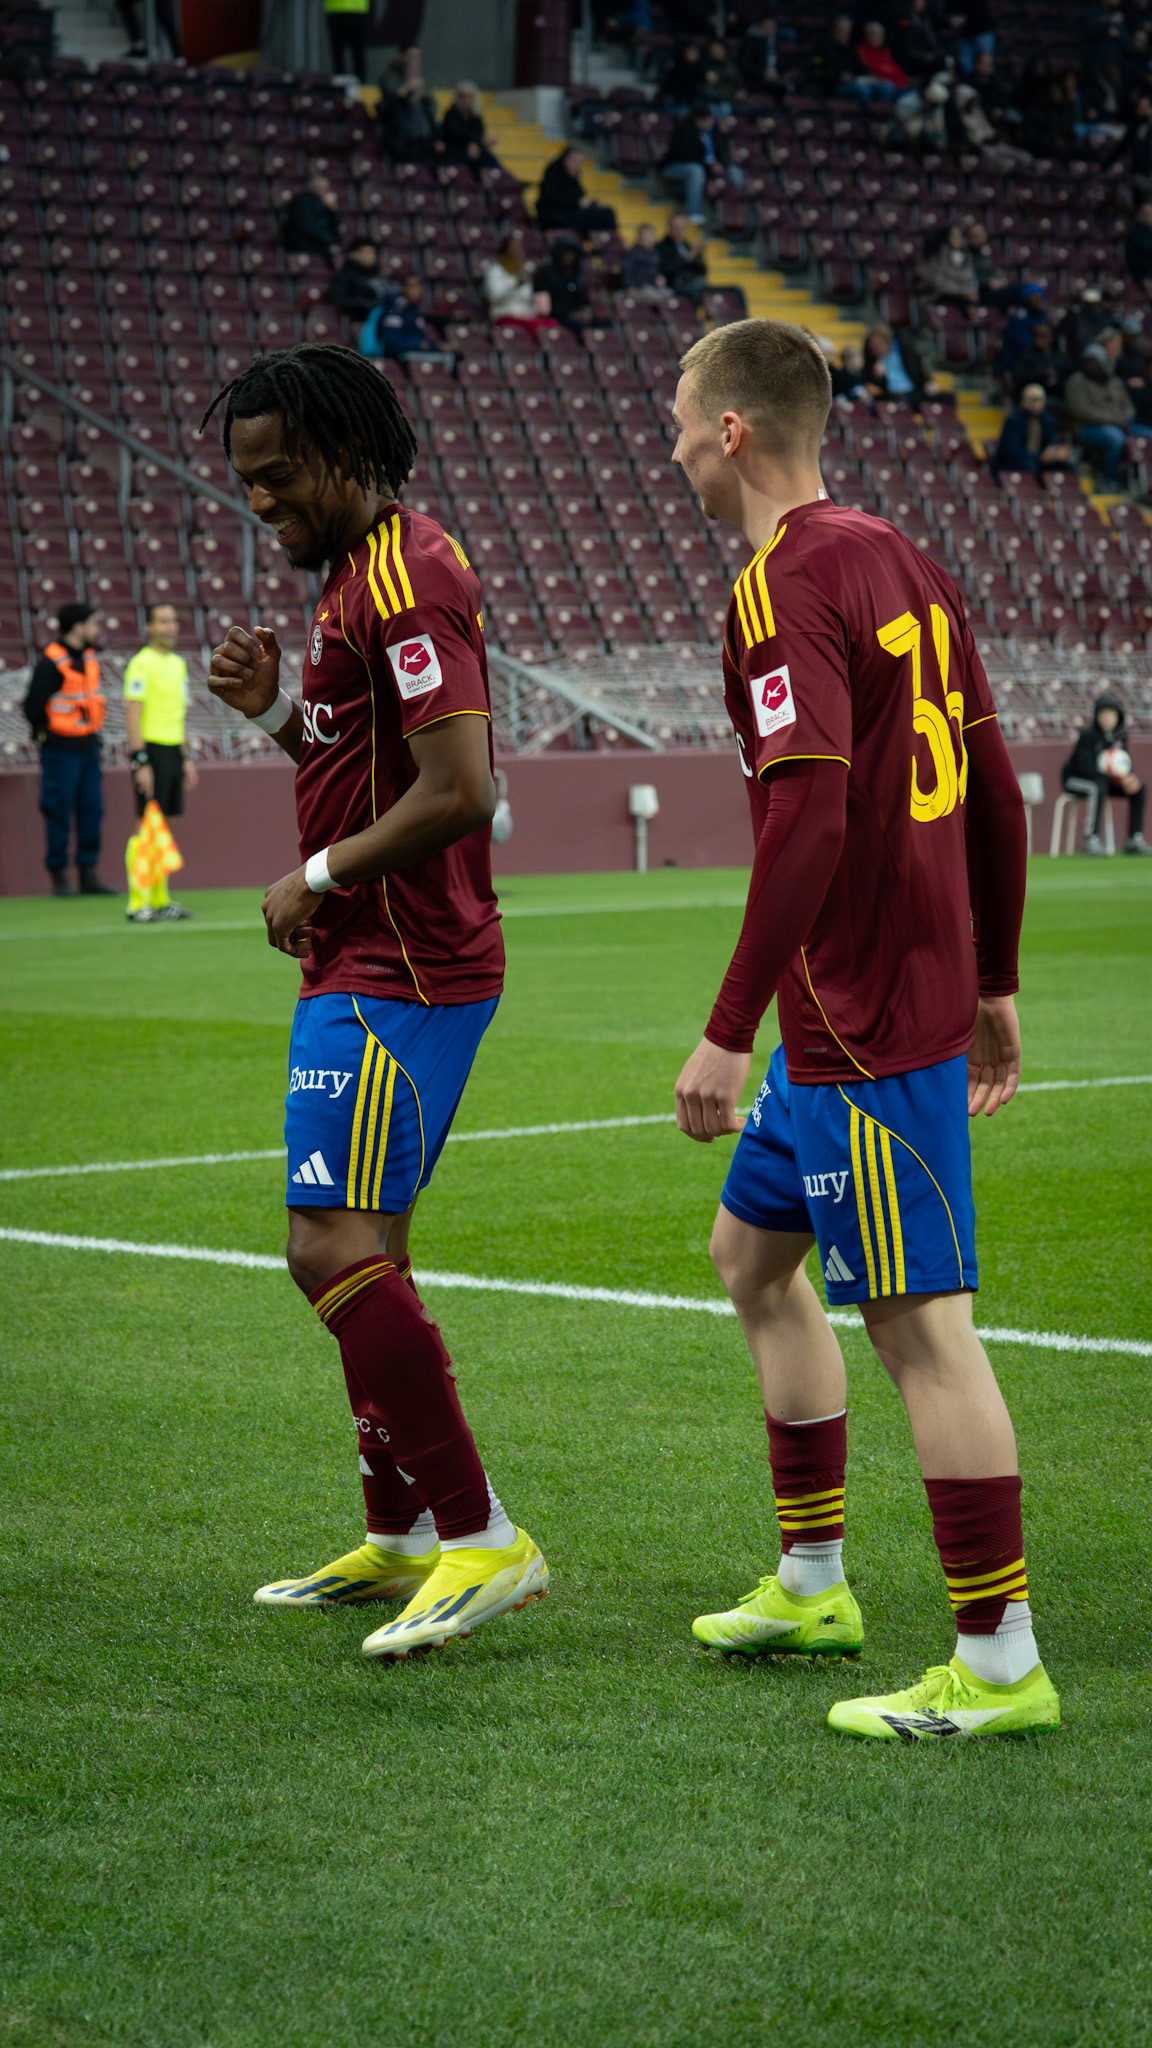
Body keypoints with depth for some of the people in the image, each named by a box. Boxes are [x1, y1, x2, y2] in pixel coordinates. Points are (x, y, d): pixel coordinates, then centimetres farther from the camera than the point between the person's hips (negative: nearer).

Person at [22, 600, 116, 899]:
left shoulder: (88, 657, 10)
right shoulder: (51, 662, -16)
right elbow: (33, 706, -13)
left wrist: (94, 732, 15)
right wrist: (46, 734, -6)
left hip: (88, 746, 8)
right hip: (60, 748, -8)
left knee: (92, 809, 6)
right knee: (59, 812, -2)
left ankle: (88, 875, 12)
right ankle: (59, 878, 4)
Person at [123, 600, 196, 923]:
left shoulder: (178, 663, 16)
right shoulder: (142, 664, -10)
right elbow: (133, 714, -15)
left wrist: (187, 757, 21)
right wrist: (140, 762, -19)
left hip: (173, 751, 8)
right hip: (151, 750, -8)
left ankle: (159, 900, 15)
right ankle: (138, 905, -7)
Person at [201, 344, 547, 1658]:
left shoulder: (404, 577, -17)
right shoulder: (360, 572, 17)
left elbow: (459, 789, -25)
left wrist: (319, 876, -14)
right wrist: (275, 708, 7)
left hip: (395, 979, -11)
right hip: (370, 968, 11)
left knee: (334, 1246, -16)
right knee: (361, 1254, 15)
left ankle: (482, 1539, -13)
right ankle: (398, 1540, 23)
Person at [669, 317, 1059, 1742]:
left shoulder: (786, 585, -16)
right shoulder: (899, 560, 12)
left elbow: (807, 818, -25)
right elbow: (994, 790, 15)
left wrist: (726, 1033, -23)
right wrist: (993, 986, 22)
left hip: (864, 1020, -10)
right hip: (925, 989, 10)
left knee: (916, 1319, -6)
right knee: (751, 1251, 21)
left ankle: (1000, 1666, -1)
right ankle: (813, 1584, 30)